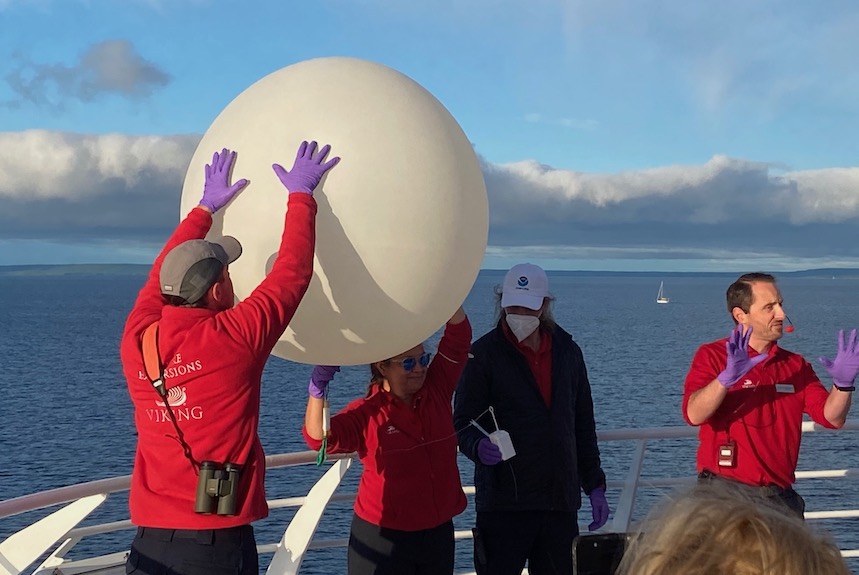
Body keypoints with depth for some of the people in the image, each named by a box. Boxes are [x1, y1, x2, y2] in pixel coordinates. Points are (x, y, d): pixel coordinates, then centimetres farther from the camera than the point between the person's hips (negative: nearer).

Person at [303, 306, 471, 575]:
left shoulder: (436, 392, 1)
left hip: (438, 533, 4)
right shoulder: (366, 412, -10)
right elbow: (319, 438, -24)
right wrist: (318, 388, -38)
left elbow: (459, 336, -4)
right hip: (382, 536, -4)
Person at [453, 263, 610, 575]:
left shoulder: (568, 350, 11)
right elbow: (464, 423, -5)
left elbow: (583, 425, 17)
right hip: (503, 501, -4)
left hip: (561, 501, 4)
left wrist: (594, 484, 13)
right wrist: (479, 446, -27)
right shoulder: (484, 353, -3)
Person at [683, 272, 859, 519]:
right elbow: (693, 415, -19)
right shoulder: (712, 355, -4)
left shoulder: (796, 365, 11)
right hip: (726, 496, -4)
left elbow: (831, 417, 3)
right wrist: (727, 378, -35)